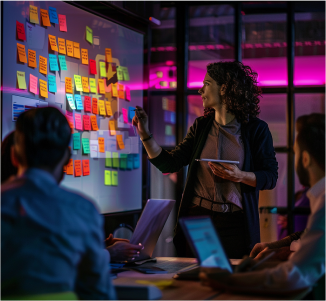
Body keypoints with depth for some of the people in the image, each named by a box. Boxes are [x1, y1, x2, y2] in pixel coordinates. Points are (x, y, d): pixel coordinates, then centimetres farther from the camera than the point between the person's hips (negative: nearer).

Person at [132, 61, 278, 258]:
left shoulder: (256, 129, -1)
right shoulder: (201, 127, 9)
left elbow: (271, 177, -3)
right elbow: (169, 164, 6)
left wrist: (240, 176, -19)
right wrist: (145, 134, -2)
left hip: (235, 223, -3)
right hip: (198, 218, 3)